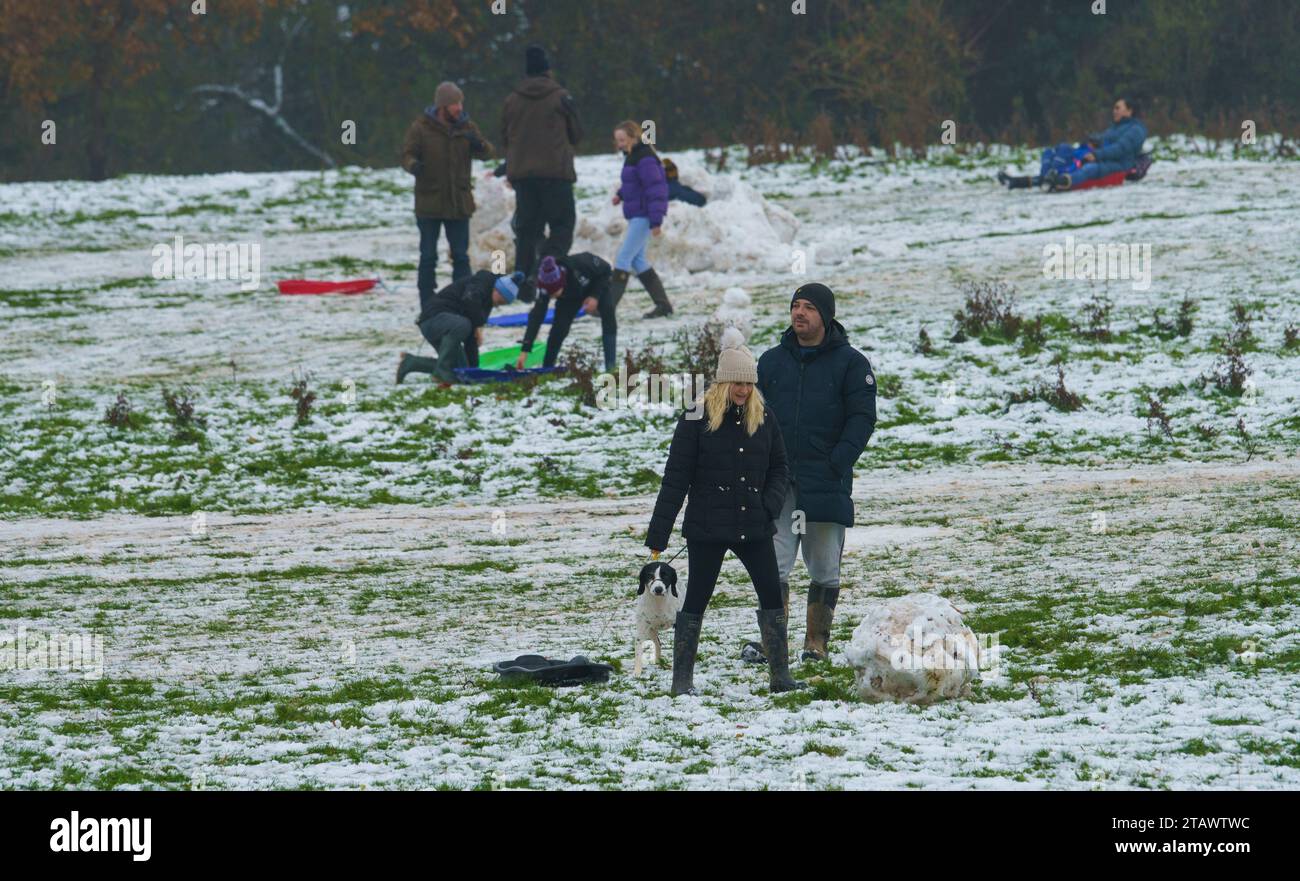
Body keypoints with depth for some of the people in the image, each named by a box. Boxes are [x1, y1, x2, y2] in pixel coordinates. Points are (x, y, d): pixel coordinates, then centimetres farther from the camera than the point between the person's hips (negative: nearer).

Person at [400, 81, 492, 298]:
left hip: (459, 204, 3)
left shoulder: (467, 127, 4)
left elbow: (486, 152, 0)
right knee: (428, 257, 1)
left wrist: (478, 145, -25)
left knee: (461, 256, 8)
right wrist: (413, 165, -29)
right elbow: (407, 154, -5)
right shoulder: (421, 128, -6)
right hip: (429, 204, -3)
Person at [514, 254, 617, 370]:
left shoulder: (580, 265, -43)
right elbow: (536, 316, -31)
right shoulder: (548, 287, -33)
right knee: (558, 328, -14)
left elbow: (605, 269, -23)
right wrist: (524, 350, -35)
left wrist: (595, 296, -35)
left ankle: (610, 368, -16)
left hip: (598, 284, -2)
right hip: (571, 294, 2)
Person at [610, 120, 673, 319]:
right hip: (636, 215, 11)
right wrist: (620, 195, 7)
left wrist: (656, 221, -23)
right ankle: (663, 304, 18)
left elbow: (655, 189, -20)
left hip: (644, 216, -11)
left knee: (623, 258, -11)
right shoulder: (633, 156, 13)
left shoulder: (644, 159, -17)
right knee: (637, 260, 14)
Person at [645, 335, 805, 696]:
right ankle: (682, 680, 9)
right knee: (696, 601, 1)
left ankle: (780, 675, 10)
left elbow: (779, 469, 13)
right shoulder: (697, 419, -8)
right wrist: (657, 537, -9)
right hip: (707, 528, -4)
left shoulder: (763, 417, 5)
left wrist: (769, 504, -7)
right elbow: (675, 480, -8)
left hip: (753, 527, 4)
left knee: (772, 597, 2)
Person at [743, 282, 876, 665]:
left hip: (826, 485, -2)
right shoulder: (771, 361, 13)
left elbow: (862, 418, -2)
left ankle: (816, 643, 11)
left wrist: (838, 461, -14)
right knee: (774, 564, -8)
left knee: (824, 569, 4)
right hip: (778, 482, 2)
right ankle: (770, 643, -11)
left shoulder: (850, 363, 3)